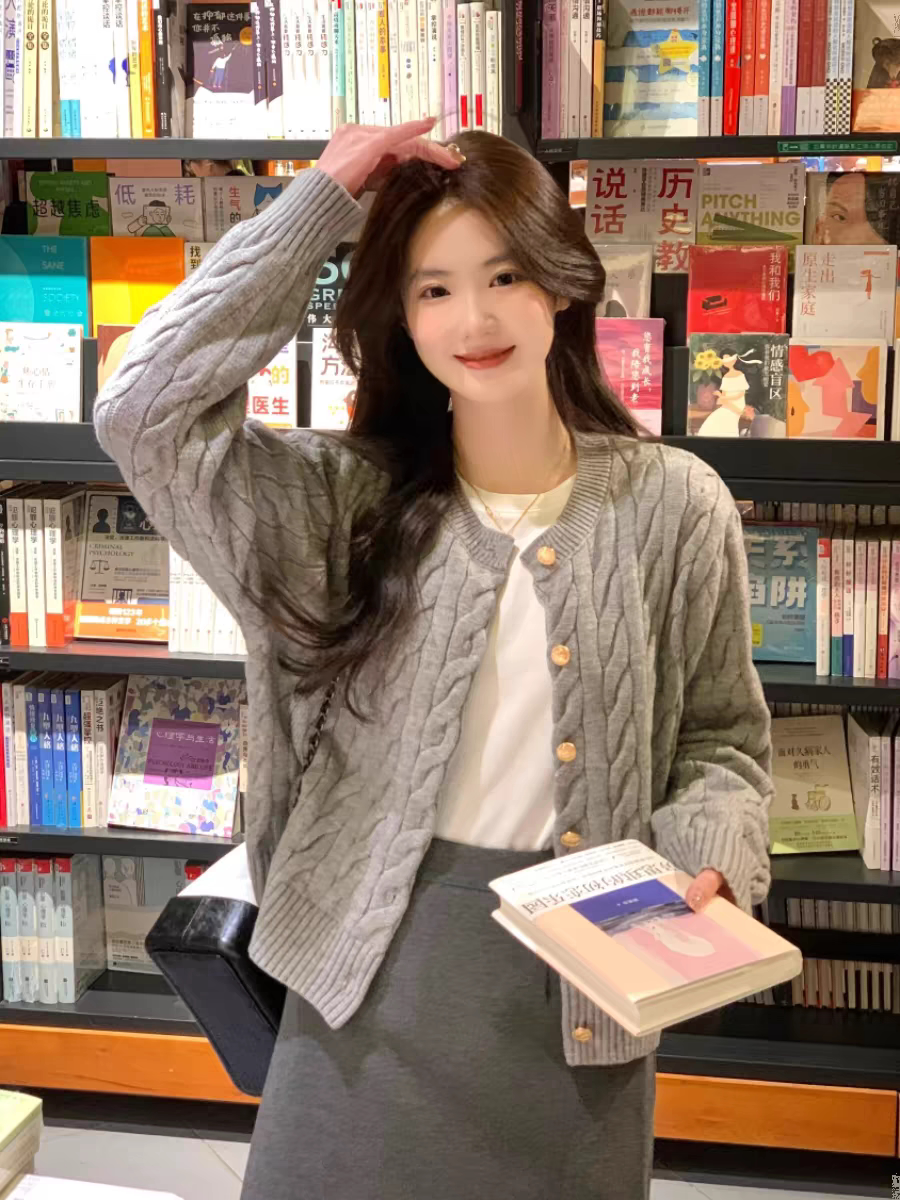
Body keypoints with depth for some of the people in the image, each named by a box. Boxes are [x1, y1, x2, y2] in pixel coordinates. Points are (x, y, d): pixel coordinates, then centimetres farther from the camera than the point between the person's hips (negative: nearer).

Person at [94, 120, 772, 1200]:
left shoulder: (674, 507, -4)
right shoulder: (349, 503, -4)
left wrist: (706, 863, -15)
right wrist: (321, 199, -14)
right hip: (377, 956, 0)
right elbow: (143, 410, -16)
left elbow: (721, 736, 6)